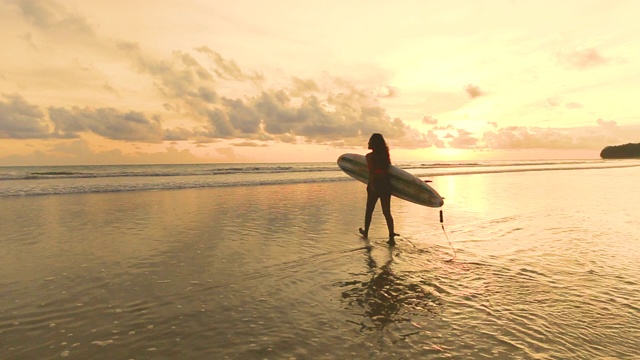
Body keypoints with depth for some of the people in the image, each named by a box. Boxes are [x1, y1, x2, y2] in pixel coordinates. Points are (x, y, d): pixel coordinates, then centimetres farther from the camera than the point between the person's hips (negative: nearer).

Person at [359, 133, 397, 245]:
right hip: (386, 184, 4)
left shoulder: (370, 156, -8)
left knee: (369, 210, 15)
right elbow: (388, 169, 9)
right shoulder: (385, 155, 8)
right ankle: (391, 237, -3)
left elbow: (371, 172, -16)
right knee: (387, 212, 5)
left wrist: (372, 186, -19)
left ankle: (366, 232, 33)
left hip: (376, 185, -4)